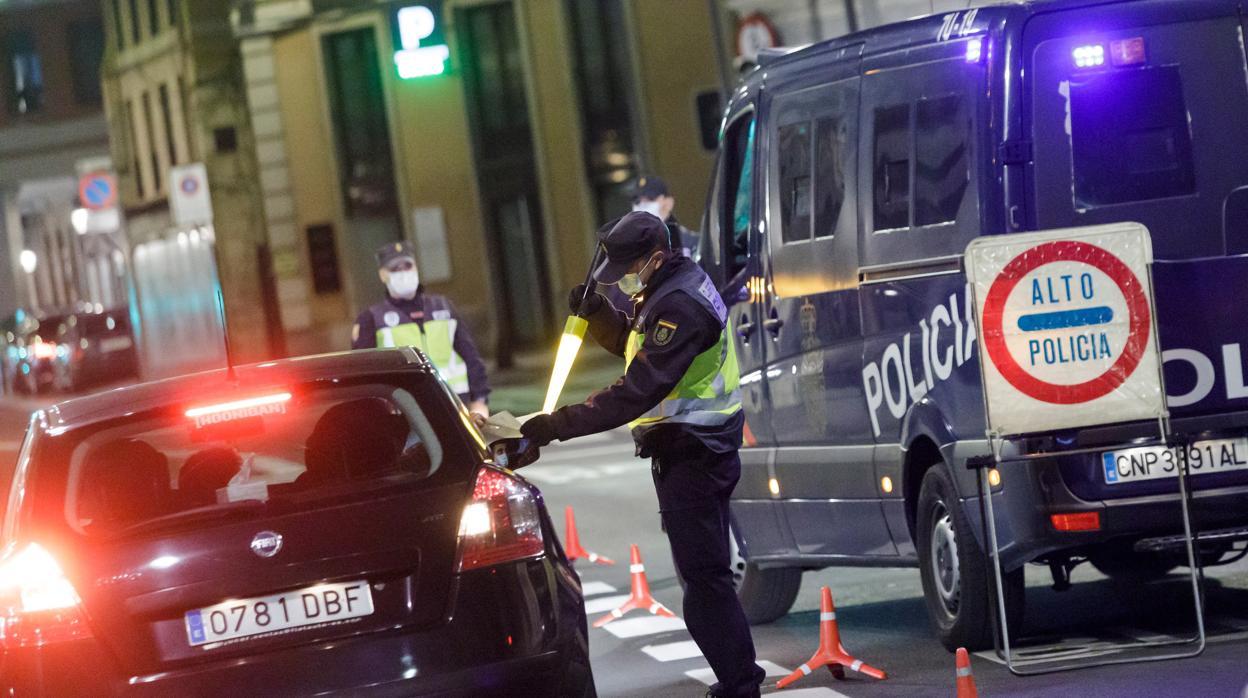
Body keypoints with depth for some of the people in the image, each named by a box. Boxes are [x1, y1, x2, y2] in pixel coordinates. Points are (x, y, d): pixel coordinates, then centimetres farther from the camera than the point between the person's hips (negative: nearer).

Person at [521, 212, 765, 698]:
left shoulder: (679, 307, -23)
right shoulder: (673, 288, 11)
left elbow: (635, 394, -28)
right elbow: (632, 344, 26)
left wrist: (558, 425, -28)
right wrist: (596, 313, 6)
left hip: (691, 455, -11)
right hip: (695, 451, 11)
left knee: (703, 576, -10)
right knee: (706, 572, 17)